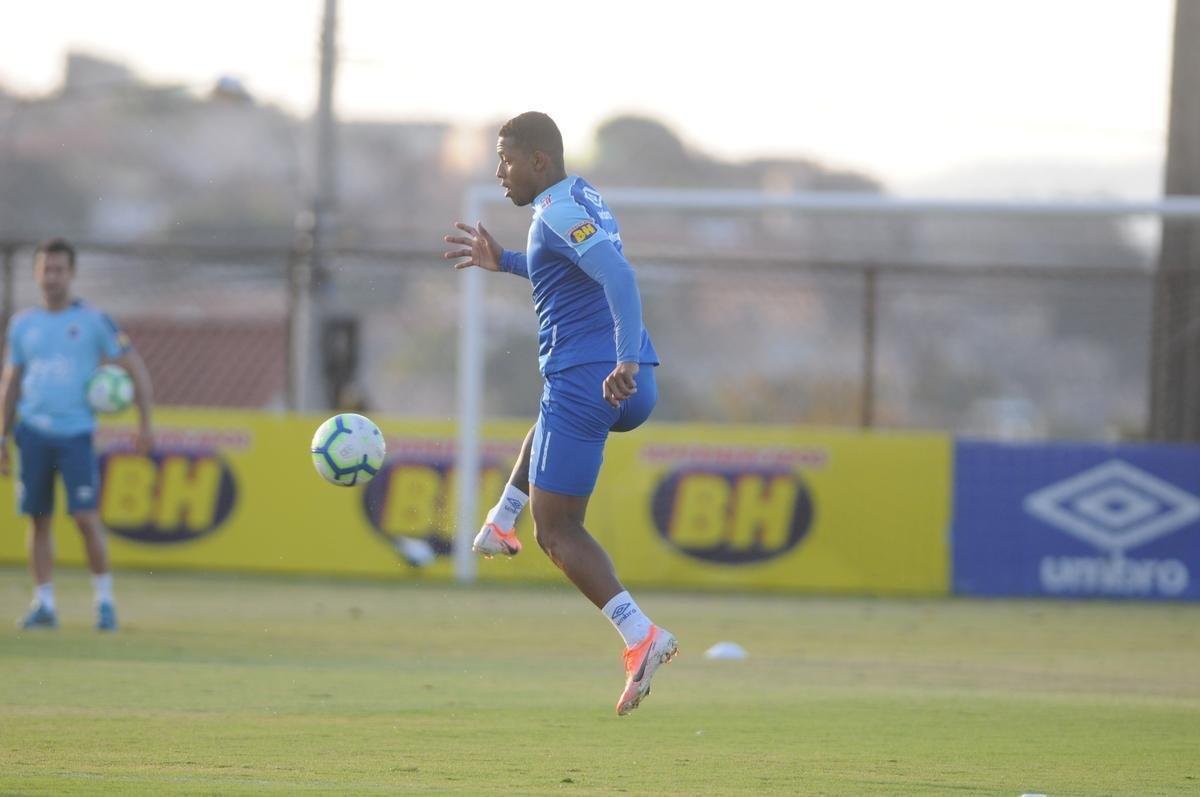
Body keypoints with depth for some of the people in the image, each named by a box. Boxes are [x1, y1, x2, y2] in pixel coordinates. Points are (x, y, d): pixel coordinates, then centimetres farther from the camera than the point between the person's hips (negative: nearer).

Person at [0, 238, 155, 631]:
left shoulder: (92, 320, 0)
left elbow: (136, 369, 4)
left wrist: (145, 424, -2)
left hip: (76, 433, -3)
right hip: (33, 432, 3)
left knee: (86, 518, -10)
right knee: (38, 520, 3)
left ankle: (105, 600, 2)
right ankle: (43, 604, 9)